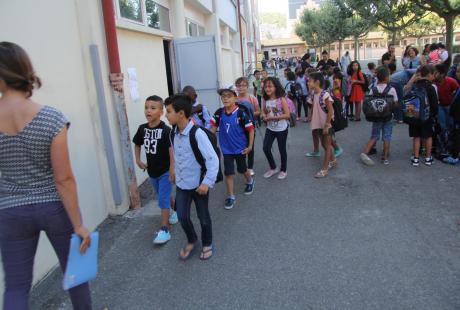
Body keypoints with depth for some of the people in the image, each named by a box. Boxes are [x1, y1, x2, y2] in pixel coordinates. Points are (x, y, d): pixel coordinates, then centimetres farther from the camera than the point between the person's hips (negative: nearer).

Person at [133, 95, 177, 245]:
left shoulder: (166, 130, -20)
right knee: (164, 196, 22)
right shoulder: (142, 129, -2)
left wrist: (172, 170, -26)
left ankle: (164, 230, 3)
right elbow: (137, 144, 15)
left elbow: (172, 150, -23)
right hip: (152, 171, 6)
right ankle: (174, 211, 48)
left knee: (163, 200, -4)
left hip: (165, 171, -6)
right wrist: (138, 160, 6)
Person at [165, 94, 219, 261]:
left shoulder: (197, 134, -24)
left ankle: (207, 244, 36)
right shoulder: (173, 133, -2)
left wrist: (207, 182, -25)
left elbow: (213, 159, -24)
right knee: (182, 216, 10)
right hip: (181, 184, 6)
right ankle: (191, 241, 37)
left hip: (198, 184, -5)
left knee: (203, 217, 12)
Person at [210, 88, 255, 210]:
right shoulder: (219, 113, -9)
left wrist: (250, 146, -13)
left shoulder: (240, 113, -20)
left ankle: (250, 181, 51)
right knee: (228, 173, 2)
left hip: (240, 148, -2)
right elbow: (214, 127, 5)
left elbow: (250, 129, -13)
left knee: (242, 169, 18)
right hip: (226, 149, 2)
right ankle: (231, 197, 15)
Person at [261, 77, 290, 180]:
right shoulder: (265, 100, -1)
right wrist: (264, 116, -12)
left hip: (281, 129, -4)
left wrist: (272, 117, -23)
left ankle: (283, 170, 29)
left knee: (282, 150, 9)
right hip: (270, 128, 4)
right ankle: (273, 168, 21)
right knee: (266, 148, -2)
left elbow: (287, 115, -18)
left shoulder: (281, 99, -15)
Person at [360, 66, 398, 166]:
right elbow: (395, 103, -6)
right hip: (388, 117, -2)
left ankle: (365, 153, -3)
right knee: (386, 137, 8)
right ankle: (385, 158, 14)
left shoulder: (373, 89, -6)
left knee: (374, 136, 13)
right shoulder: (391, 89, -11)